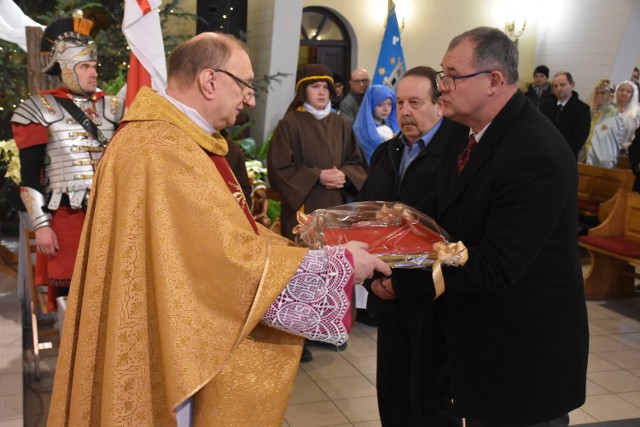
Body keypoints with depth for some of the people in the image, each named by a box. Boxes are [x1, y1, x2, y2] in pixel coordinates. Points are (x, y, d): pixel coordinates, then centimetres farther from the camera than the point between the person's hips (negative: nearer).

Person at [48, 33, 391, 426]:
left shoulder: (179, 140, 8)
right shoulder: (164, 151, -26)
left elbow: (227, 233, 10)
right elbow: (236, 263, -26)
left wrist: (320, 251, 3)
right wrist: (338, 264, -17)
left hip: (191, 339, 10)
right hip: (177, 359, -10)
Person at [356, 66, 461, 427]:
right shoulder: (385, 153, 11)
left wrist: (404, 283, -16)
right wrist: (373, 276, -1)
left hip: (434, 299, -6)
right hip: (388, 296, 6)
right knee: (392, 393, 15)